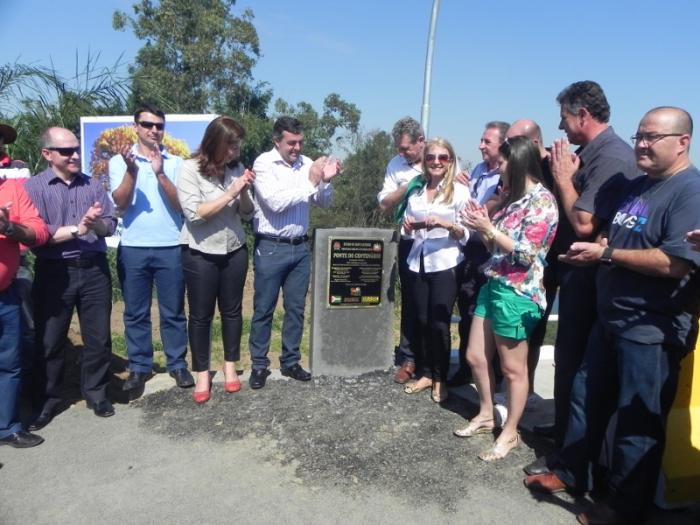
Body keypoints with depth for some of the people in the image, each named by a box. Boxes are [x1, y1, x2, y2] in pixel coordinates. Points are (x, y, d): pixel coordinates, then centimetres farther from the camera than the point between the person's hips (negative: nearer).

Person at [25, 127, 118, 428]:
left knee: (98, 337, 8)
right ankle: (48, 399, 25)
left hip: (94, 270, 2)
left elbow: (111, 225, 1)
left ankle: (96, 393, 25)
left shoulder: (93, 185, 8)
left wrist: (96, 223, -20)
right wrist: (77, 229, -14)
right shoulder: (33, 187, -2)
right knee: (50, 340, 8)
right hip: (54, 273, -2)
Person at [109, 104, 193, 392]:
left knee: (173, 312, 7)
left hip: (170, 247, 0)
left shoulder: (175, 163, 5)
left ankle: (177, 364, 18)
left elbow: (180, 204, -5)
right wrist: (131, 170, -20)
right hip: (132, 248, 0)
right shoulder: (119, 161, 5)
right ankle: (139, 366, 20)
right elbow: (120, 203, -7)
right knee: (135, 313, 8)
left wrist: (160, 173, -17)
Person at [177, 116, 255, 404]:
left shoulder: (236, 168, -1)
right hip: (200, 254, -3)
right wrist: (230, 193, -20)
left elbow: (247, 214, 4)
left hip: (235, 251, 4)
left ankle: (230, 366, 31)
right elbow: (194, 214, -19)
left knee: (232, 310, 13)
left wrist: (244, 193, -15)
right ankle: (202, 373, 22)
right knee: (201, 315, 7)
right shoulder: (190, 169, -10)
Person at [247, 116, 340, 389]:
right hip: (271, 248, -5)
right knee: (263, 310, 5)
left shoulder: (306, 163, 5)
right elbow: (275, 202, -20)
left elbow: (323, 202, 9)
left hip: (300, 247, 5)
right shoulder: (263, 163, -9)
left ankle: (290, 362, 26)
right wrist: (310, 183, -20)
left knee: (296, 308, 12)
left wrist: (326, 182, -11)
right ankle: (259, 365, 20)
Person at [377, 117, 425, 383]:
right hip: (410, 243, 2)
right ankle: (408, 358, 20)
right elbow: (384, 204, 0)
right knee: (410, 302, 9)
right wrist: (409, 185, -11)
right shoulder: (396, 165, 3)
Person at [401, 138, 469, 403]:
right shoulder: (416, 192, 12)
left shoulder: (459, 191, -3)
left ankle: (440, 379, 17)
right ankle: (425, 374, 24)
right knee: (421, 321, 8)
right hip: (418, 263, 5)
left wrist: (446, 224, -23)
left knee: (439, 324, -1)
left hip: (445, 265, -4)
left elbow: (466, 234, -7)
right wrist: (408, 225, 0)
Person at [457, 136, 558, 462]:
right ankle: (486, 415, 35)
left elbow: (526, 253, -18)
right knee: (475, 357, 15)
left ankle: (510, 433, 21)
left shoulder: (542, 201, -12)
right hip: (493, 285, 9)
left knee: (512, 368, 5)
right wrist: (481, 226, -1)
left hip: (517, 294, -9)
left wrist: (488, 228, -18)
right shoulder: (512, 196, 14)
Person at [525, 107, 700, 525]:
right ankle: (570, 474, 34)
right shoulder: (637, 186, 13)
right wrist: (593, 247, 1)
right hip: (611, 318, 9)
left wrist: (606, 254, -19)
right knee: (587, 400, 17)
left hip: (653, 330, -9)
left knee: (639, 420, 6)